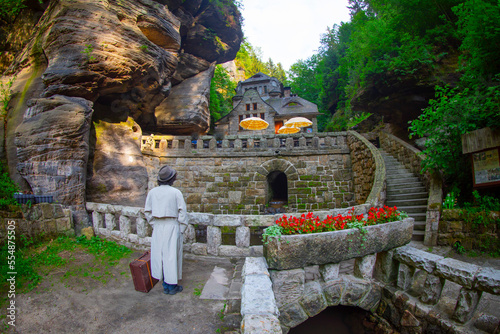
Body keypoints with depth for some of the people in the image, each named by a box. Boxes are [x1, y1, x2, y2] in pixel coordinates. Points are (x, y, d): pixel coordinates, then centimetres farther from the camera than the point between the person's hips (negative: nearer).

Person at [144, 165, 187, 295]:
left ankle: (165, 285, 26)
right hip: (172, 226, -4)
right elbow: (182, 211, -10)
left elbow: (147, 211, 5)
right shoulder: (176, 192, -12)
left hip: (158, 227, 4)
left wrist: (154, 224, 15)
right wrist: (182, 228, 0)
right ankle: (172, 285, 19)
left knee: (160, 255, 14)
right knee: (172, 255, 7)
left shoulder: (152, 192, 0)